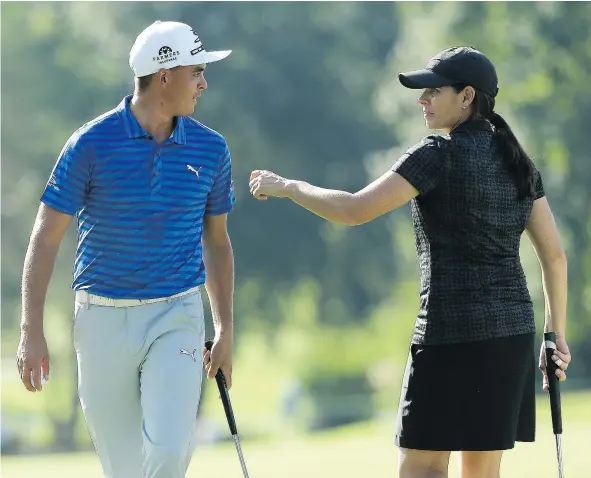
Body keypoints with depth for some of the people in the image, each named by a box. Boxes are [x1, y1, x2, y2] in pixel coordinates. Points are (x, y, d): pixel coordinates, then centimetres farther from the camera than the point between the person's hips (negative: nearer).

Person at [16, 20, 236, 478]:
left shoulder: (210, 149, 2)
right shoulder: (91, 144, -7)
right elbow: (45, 239, -5)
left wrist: (226, 332, 11)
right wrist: (31, 333, -11)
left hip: (176, 319, 1)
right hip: (102, 320, -1)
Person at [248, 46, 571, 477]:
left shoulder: (439, 154, -10)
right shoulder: (517, 161, 12)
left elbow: (355, 210, -15)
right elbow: (554, 254, 12)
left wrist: (287, 186, -2)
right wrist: (558, 335, 18)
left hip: (453, 331, -8)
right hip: (513, 329, 8)